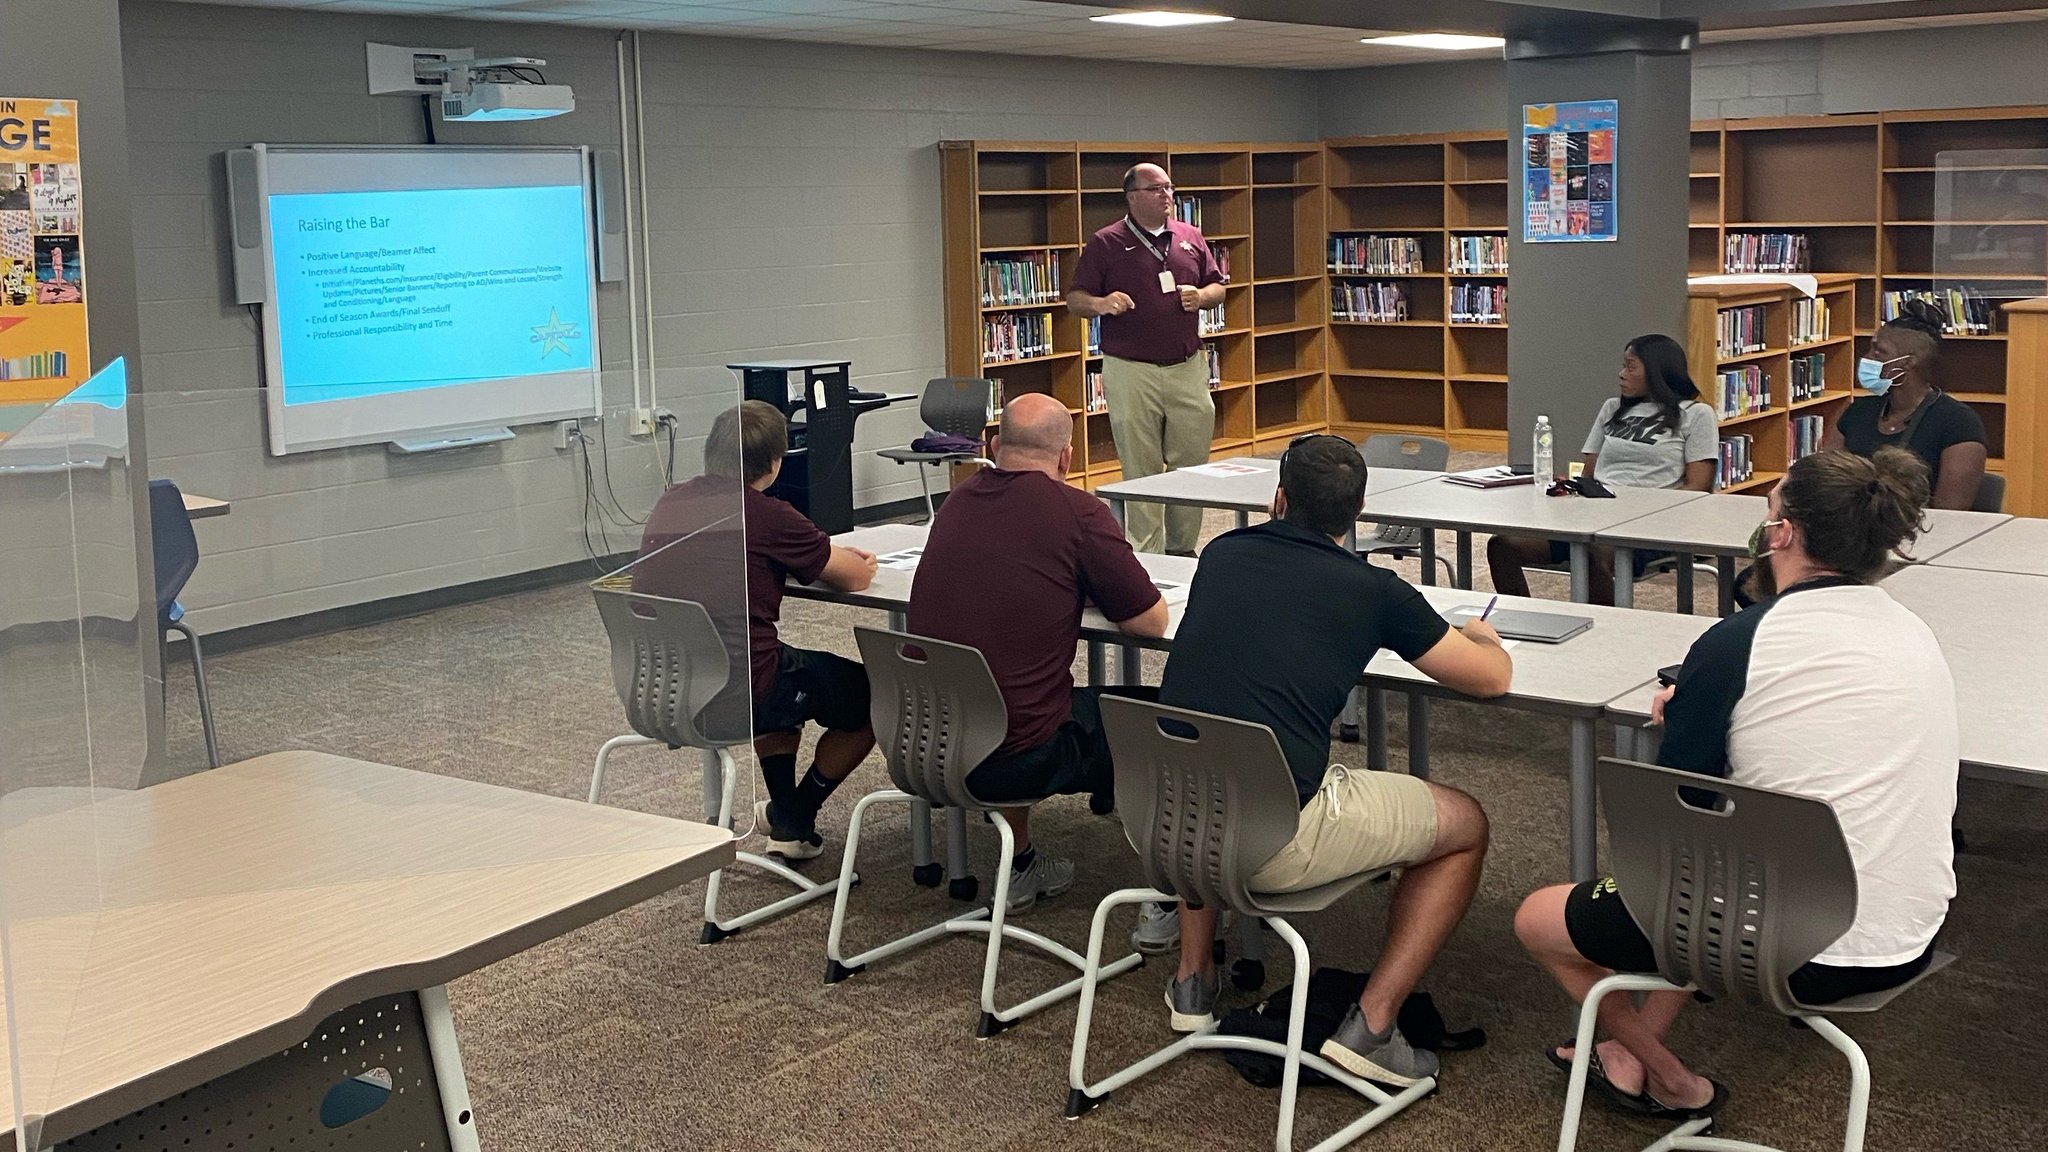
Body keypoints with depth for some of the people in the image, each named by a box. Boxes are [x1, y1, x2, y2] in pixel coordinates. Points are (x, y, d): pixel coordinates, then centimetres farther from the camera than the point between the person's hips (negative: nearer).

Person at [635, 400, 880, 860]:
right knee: (871, 695, 16)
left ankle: (783, 811, 42)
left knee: (786, 669, 37)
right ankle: (794, 823, 24)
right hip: (733, 698, -7)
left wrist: (824, 556, 26)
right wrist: (852, 561, 20)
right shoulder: (765, 515, -13)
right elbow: (856, 577, -4)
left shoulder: (670, 504, 7)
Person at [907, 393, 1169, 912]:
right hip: (1016, 760, -6)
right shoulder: (1077, 512, -11)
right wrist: (1094, 588, 15)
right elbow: (1152, 621, -3)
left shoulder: (959, 500, 7)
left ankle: (1020, 867, 42)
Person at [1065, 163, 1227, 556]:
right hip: (1131, 372, -4)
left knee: (1192, 463, 6)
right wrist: (1100, 303, -21)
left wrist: (1201, 296, -4)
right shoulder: (1105, 243, 0)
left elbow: (1217, 288, 18)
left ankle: (1182, 548, 19)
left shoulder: (1191, 237, 12)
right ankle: (1146, 554, 8)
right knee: (1141, 470, 1)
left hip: (1188, 367, 4)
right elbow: (1074, 300, 0)